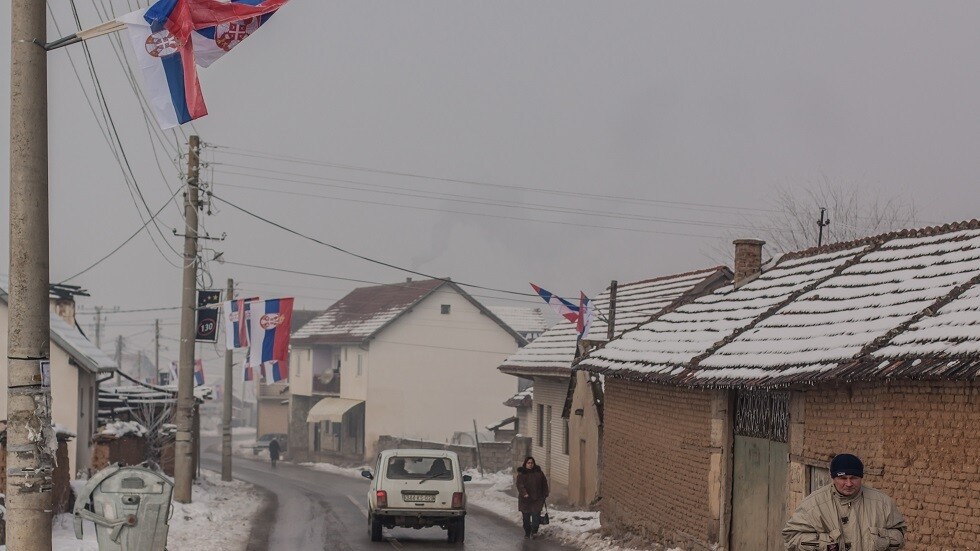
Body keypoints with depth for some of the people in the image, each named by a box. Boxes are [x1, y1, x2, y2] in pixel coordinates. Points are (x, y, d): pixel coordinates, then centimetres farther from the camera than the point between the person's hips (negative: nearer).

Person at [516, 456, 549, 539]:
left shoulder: (538, 472, 5)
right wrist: (524, 493, -31)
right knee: (526, 517, 6)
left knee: (536, 515, -12)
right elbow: (520, 485, -15)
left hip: (537, 499, 0)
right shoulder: (521, 474, -2)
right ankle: (527, 533, 19)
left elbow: (544, 484, 13)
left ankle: (534, 531, -2)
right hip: (525, 499, 0)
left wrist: (545, 495, 9)